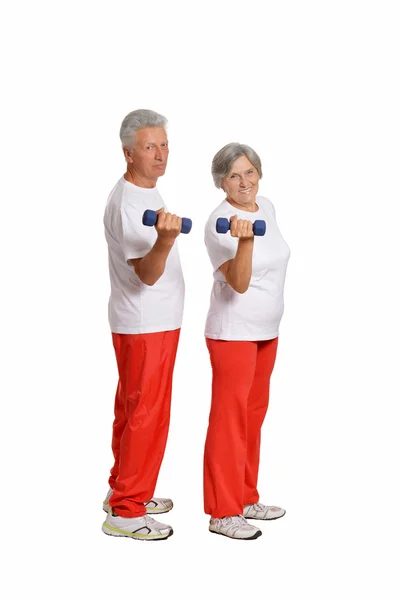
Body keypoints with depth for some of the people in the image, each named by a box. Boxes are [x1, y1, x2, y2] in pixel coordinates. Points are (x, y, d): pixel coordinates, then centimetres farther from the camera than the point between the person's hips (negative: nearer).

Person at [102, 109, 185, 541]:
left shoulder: (148, 192, 10)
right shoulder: (127, 204, -22)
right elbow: (147, 274, -30)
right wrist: (165, 239, -47)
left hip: (152, 323, 10)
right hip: (145, 327, -10)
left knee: (133, 409, 17)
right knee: (146, 416, -4)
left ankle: (124, 491, 28)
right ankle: (125, 512, 5)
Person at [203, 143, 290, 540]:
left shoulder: (266, 207, 7)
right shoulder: (220, 222, -18)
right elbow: (239, 283, -27)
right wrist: (245, 240, -43)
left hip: (266, 330, 8)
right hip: (233, 332, -8)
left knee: (253, 415, 15)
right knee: (230, 419, -3)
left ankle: (246, 499, 26)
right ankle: (222, 513, 6)